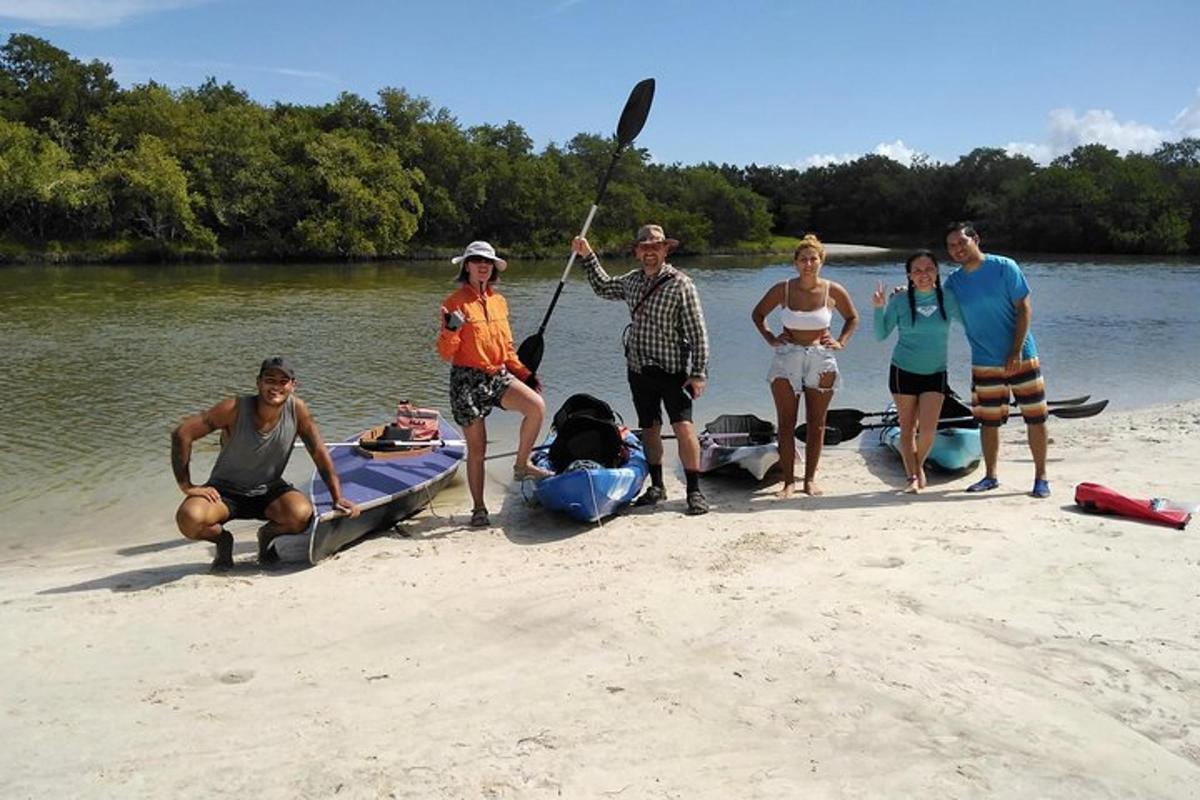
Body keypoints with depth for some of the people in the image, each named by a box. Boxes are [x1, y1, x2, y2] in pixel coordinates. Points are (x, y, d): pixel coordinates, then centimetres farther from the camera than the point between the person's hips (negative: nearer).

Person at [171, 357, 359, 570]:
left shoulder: (297, 410, -13)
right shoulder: (235, 409, -20)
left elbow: (320, 454, -5)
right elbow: (182, 434, -18)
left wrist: (338, 498, -11)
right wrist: (186, 486, -19)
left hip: (269, 490, 1)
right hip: (225, 490, -1)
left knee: (302, 514, -31)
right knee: (189, 519, -32)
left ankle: (268, 535, 6)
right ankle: (223, 539, 6)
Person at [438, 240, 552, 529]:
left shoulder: (499, 301, 11)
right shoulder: (456, 302, -6)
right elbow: (446, 353, -7)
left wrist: (525, 373, 11)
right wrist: (451, 330, -25)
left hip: (498, 375, 5)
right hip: (467, 379, -4)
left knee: (536, 406, -21)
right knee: (477, 449, 1)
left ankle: (521, 465, -1)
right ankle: (479, 508, 16)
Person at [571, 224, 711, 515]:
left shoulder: (680, 284, -11)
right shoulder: (632, 281, 8)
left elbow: (697, 332, -12)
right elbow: (603, 287, 29)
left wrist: (699, 373, -16)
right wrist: (588, 256, 23)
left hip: (672, 371, -6)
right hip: (639, 370, 6)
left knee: (683, 427, -13)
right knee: (649, 429, 12)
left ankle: (694, 491, -6)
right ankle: (657, 486, 23)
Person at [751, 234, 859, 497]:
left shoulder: (833, 291, -1)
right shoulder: (782, 290, -2)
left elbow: (852, 318, 17)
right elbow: (757, 314, 14)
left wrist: (841, 342, 4)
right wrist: (770, 339, 3)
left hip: (821, 361, 1)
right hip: (787, 359, 0)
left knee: (816, 424, 5)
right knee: (786, 424, -3)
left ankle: (810, 479, 14)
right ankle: (788, 481, 3)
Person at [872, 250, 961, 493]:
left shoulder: (947, 298, -3)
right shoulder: (900, 300, -6)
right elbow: (881, 335, -3)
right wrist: (879, 308, -15)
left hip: (935, 373, 1)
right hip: (904, 371, 0)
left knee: (928, 429, -8)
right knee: (907, 428, 4)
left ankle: (919, 466, 20)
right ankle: (912, 476, 16)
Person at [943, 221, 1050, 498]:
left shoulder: (1004, 267, -9)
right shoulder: (953, 281, 2)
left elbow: (1024, 309, -10)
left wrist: (1017, 351, -15)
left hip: (1020, 357, -3)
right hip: (984, 363, 3)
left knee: (1035, 417, 1)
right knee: (988, 421, 8)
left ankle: (1041, 477, 12)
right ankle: (990, 476, 22)